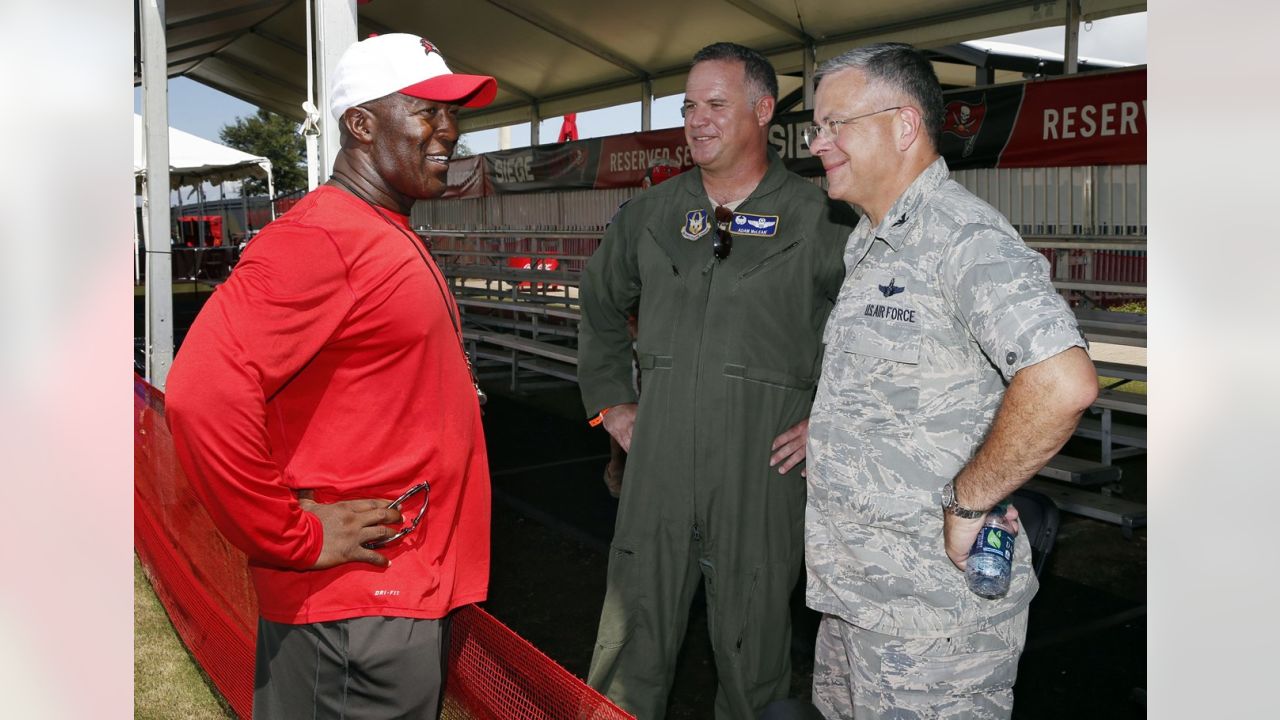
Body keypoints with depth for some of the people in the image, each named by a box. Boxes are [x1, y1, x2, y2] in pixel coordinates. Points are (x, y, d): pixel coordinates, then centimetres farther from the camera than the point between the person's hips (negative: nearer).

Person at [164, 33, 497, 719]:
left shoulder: (391, 242, 14)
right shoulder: (319, 238, -19)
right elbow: (204, 391, -31)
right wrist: (292, 539, -22)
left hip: (411, 591, 10)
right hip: (359, 608, -10)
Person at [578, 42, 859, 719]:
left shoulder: (818, 220, -4)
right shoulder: (650, 213, 8)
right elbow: (600, 305, 23)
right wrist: (610, 402, 16)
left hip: (762, 473, -3)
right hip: (657, 466, 3)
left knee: (753, 656, 12)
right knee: (631, 648, 10)